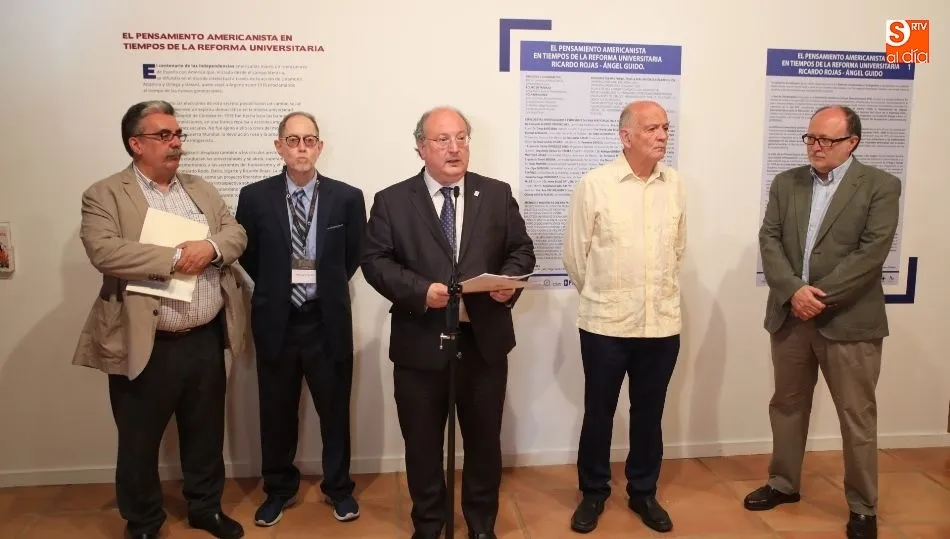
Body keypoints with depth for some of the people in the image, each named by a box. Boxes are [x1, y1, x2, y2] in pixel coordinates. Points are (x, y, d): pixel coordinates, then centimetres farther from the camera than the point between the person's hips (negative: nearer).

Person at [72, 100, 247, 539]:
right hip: (146, 345, -4)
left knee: (206, 432, 17)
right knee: (140, 442, 12)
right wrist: (175, 258, -20)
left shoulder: (201, 189, 12)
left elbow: (236, 233, 6)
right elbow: (103, 251, -19)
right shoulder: (104, 195, -4)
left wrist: (210, 248, -16)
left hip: (206, 338, 4)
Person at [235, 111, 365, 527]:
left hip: (327, 321, 0)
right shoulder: (255, 197, -4)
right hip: (276, 321, 1)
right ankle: (279, 488, 34)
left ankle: (338, 487, 32)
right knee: (277, 412, 14)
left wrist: (328, 287, 9)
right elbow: (246, 255, 9)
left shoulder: (347, 198, -5)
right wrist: (275, 286, 9)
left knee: (334, 411, 12)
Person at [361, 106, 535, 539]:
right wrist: (420, 290, -20)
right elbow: (375, 260, -6)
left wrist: (509, 280, -14)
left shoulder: (497, 194, 6)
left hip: (484, 340, 2)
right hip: (420, 343, -1)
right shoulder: (392, 201, 0)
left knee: (484, 438, 15)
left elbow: (521, 250, 7)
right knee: (422, 443, 13)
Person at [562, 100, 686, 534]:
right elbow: (574, 255, -1)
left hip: (662, 323, 3)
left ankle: (643, 492, 33)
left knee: (649, 413, 15)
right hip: (605, 323, -3)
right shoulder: (594, 184, -8)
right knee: (598, 413, 10)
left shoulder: (675, 184, 4)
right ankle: (593, 492, 29)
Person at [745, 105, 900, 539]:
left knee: (857, 417, 6)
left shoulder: (881, 186, -4)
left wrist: (819, 296, -17)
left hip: (849, 320, -4)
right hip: (790, 315, 4)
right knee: (786, 405, 16)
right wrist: (794, 291, -15)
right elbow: (769, 240, -1)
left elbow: (872, 252, -13)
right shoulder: (785, 183, 7)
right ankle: (783, 484, 33)